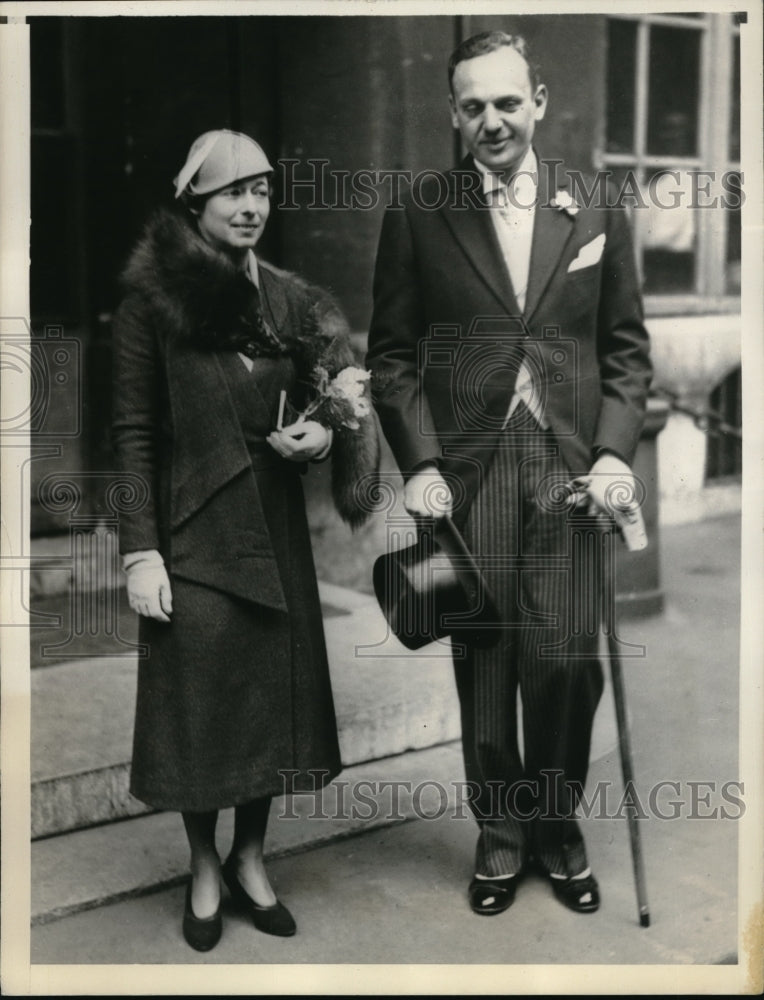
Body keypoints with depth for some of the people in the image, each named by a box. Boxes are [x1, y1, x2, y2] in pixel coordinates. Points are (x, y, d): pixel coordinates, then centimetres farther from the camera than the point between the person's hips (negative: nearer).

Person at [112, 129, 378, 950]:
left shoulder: (289, 300, 6)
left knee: (273, 693, 8)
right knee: (199, 702, 3)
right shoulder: (151, 301, -6)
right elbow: (133, 434, -7)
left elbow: (324, 404, 15)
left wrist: (323, 435, -8)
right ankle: (203, 873, 23)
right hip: (193, 533, -4)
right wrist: (140, 550, -12)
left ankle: (249, 860, 28)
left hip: (275, 528, 4)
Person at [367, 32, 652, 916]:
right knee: (485, 661, 6)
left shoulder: (595, 211, 7)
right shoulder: (417, 217, 3)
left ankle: (556, 827, 23)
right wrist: (419, 463, -6)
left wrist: (614, 451, -3)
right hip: (466, 473, 0)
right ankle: (499, 833, 25)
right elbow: (392, 354, 4)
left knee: (567, 659, -1)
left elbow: (625, 347, 10)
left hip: (569, 472, 1)